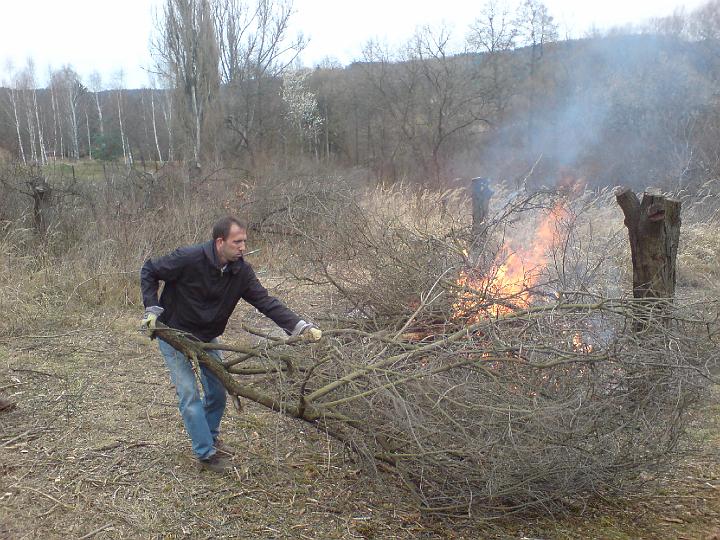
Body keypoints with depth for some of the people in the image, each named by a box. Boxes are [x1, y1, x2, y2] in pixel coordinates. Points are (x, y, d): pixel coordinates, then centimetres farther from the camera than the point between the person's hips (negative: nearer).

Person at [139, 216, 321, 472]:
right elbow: (149, 271, -12)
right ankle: (206, 453, 6)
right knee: (189, 395, -7)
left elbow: (266, 302, -18)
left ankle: (210, 437, 34)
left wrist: (301, 326, -27)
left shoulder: (241, 271, -15)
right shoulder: (188, 258, -28)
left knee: (218, 391, 10)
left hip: (207, 337, 5)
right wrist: (152, 309, -20)